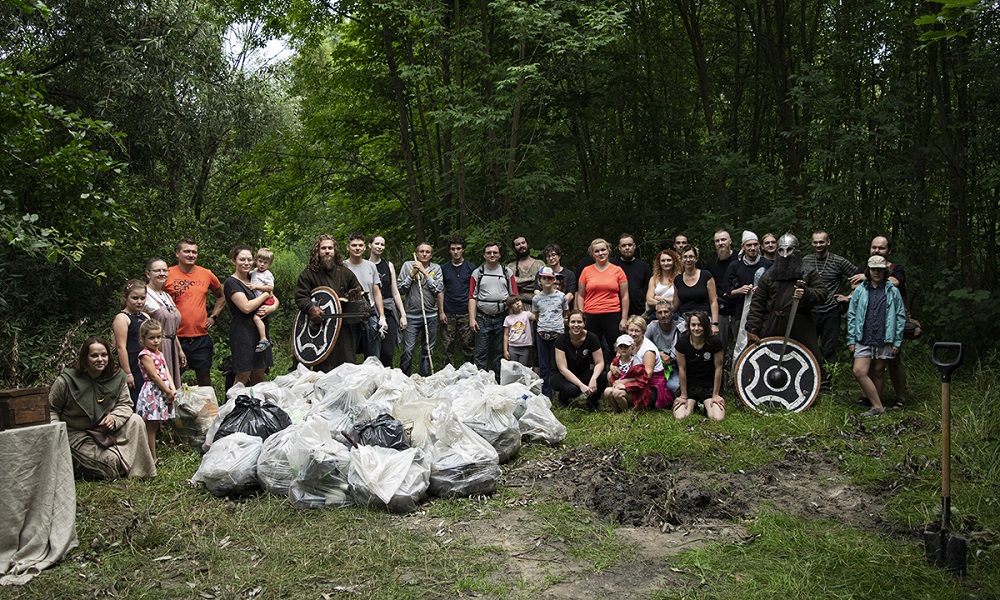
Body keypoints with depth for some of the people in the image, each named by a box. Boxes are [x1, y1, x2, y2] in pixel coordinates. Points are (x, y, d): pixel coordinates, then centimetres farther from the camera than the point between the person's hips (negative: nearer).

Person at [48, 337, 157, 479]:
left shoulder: (117, 377, -7)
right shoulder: (65, 381, -16)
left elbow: (125, 404, 0)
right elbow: (51, 408, -6)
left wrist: (114, 418, -22)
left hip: (104, 429, 5)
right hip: (77, 434, -5)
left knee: (135, 421, -17)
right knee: (112, 462, -20)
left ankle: (136, 470, -7)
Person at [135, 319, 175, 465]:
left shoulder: (160, 354, 16)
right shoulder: (145, 355, -10)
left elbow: (166, 373, 12)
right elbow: (154, 376, -14)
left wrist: (173, 388, -3)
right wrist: (168, 391, -13)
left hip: (164, 391, 8)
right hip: (152, 392, -8)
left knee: (155, 425, 11)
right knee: (151, 426, -3)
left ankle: (153, 456, 17)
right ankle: (153, 458, 0)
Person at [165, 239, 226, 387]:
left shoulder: (206, 274, 6)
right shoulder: (167, 275, -4)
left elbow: (222, 297, 21)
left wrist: (213, 317, 10)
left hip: (201, 337, 3)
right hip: (175, 338, -3)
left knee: (204, 378, 10)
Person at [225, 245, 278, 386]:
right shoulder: (232, 283, -7)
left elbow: (275, 300, 16)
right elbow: (246, 307, -19)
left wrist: (272, 308, -6)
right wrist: (266, 294, -7)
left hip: (261, 331, 7)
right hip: (243, 332, -7)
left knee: (259, 377, 10)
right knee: (243, 376, -4)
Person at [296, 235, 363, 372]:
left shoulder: (345, 273, 13)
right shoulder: (308, 274, 4)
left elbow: (359, 292, 21)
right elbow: (300, 296, -5)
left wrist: (355, 297, -2)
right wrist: (311, 308, -24)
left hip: (343, 329, 3)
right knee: (322, 369, -5)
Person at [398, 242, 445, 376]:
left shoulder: (436, 268, 6)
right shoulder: (407, 265, 4)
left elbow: (439, 290, -6)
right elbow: (400, 289, 1)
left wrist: (424, 271, -10)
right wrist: (412, 273, -9)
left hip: (431, 316, 2)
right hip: (412, 315, -2)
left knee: (428, 351, 8)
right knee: (408, 351, -9)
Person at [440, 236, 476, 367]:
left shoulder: (471, 267, 5)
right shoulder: (444, 268, 9)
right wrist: (441, 312, 2)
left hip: (466, 313, -1)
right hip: (449, 313, 1)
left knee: (468, 344, 0)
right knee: (448, 345, 2)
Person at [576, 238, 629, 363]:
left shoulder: (617, 270, 6)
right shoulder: (586, 271, 8)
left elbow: (624, 296, 6)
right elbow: (580, 295, 10)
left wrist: (624, 319, 0)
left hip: (612, 315, -1)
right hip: (591, 317, 1)